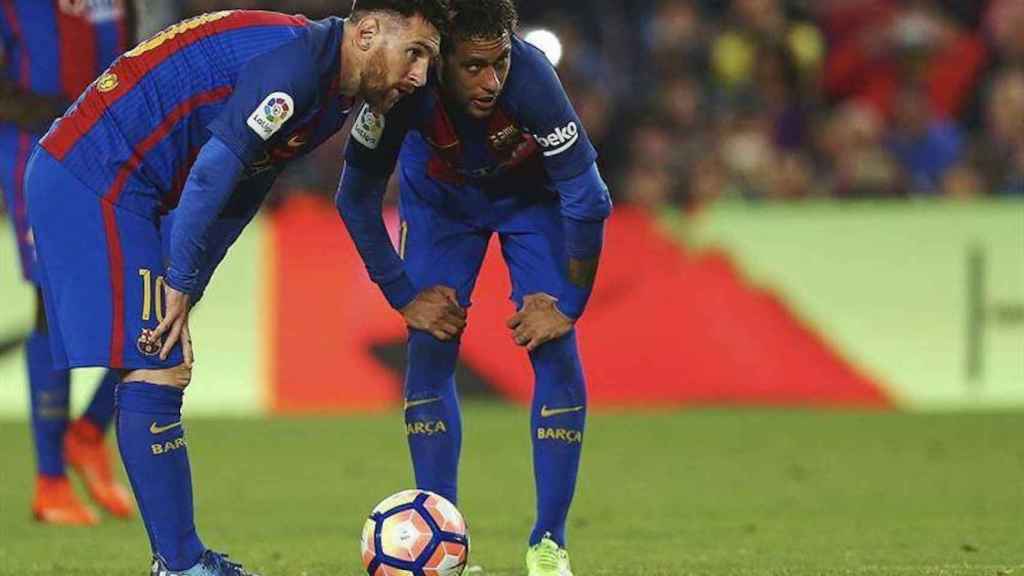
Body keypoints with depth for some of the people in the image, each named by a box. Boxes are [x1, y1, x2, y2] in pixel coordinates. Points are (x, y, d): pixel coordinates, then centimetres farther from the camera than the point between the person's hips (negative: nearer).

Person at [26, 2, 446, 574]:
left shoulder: (328, 98, 13)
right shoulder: (295, 60, -19)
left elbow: (233, 203, 16)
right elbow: (212, 173, -25)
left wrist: (183, 294, 9)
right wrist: (180, 287, -18)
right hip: (94, 185, -11)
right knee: (151, 374, -10)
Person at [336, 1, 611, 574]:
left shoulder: (530, 78, -41)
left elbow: (588, 200, -29)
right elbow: (357, 200, -18)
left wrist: (567, 304, -23)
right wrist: (405, 297, -15)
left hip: (531, 192, -1)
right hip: (441, 196, 1)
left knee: (555, 350, -12)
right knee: (430, 350, -9)